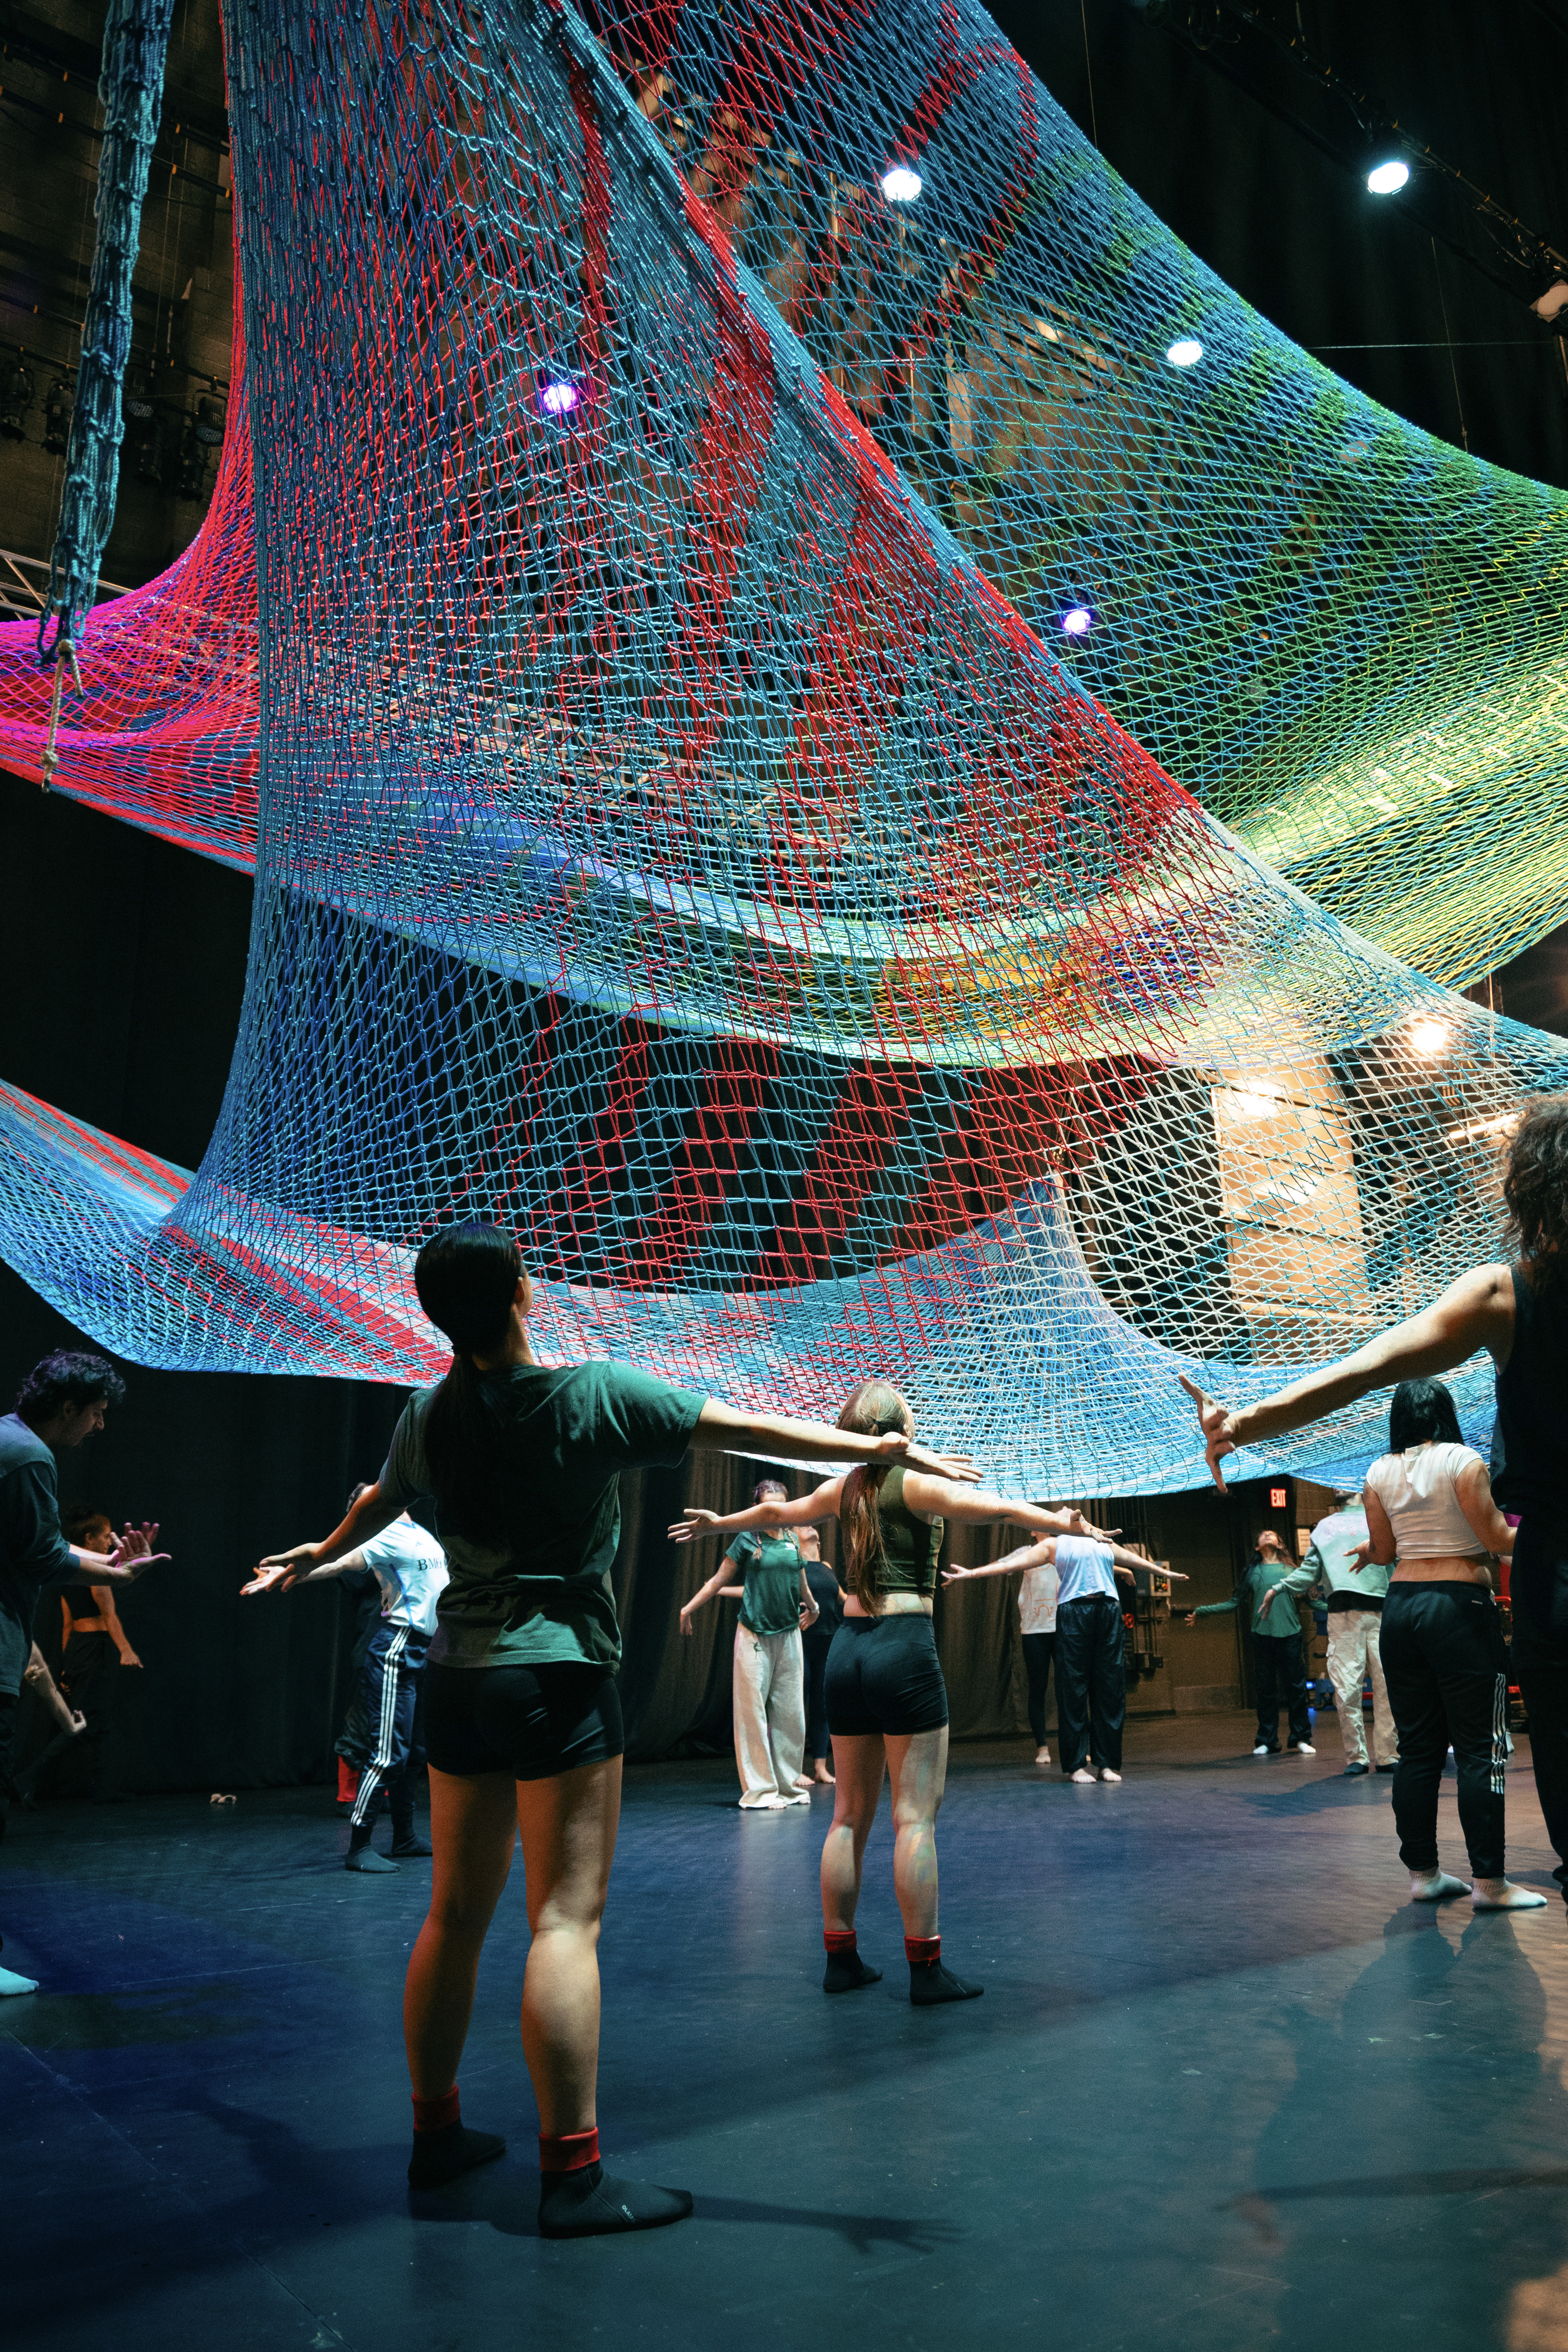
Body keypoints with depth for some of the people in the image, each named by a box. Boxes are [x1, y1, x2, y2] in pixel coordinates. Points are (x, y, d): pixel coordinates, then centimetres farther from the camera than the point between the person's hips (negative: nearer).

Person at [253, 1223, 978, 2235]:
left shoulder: (431, 1415, 6)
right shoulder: (594, 1393, -11)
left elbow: (379, 1504, 25)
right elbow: (742, 1427, -14)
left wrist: (323, 1551, 47)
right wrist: (880, 1448, -12)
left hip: (459, 1676, 7)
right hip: (557, 1674, -6)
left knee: (457, 1913, 16)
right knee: (566, 1916, -3)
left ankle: (436, 2131, 29)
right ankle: (573, 2175, 2)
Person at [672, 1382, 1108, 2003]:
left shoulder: (844, 1489, 13)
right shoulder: (916, 1484, -5)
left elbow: (775, 1512, 29)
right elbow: (997, 1507, -21)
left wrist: (717, 1522, 45)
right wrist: (1062, 1523, -27)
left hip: (847, 1649, 6)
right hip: (904, 1649, -6)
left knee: (850, 1814, 13)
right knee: (915, 1816, -2)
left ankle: (841, 1959, 20)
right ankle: (926, 1970, 2)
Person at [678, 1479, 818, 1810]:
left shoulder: (792, 1543, 9)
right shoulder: (747, 1540, -3)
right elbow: (719, 1580, -1)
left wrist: (813, 1609, 37)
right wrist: (688, 1608, -5)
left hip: (789, 1635, 5)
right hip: (755, 1635, -5)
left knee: (790, 1713, 8)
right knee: (753, 1714, -3)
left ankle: (788, 1785, 18)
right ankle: (759, 1791, 2)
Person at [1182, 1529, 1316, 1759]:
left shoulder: (1291, 1569, 17)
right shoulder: (1252, 1572, 17)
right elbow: (1234, 1602, 19)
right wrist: (1200, 1612, 17)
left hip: (1290, 1633, 0)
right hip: (1262, 1634, 0)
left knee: (1296, 1688, -2)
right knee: (1266, 1689, 0)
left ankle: (1300, 1740, 6)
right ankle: (1267, 1741, 5)